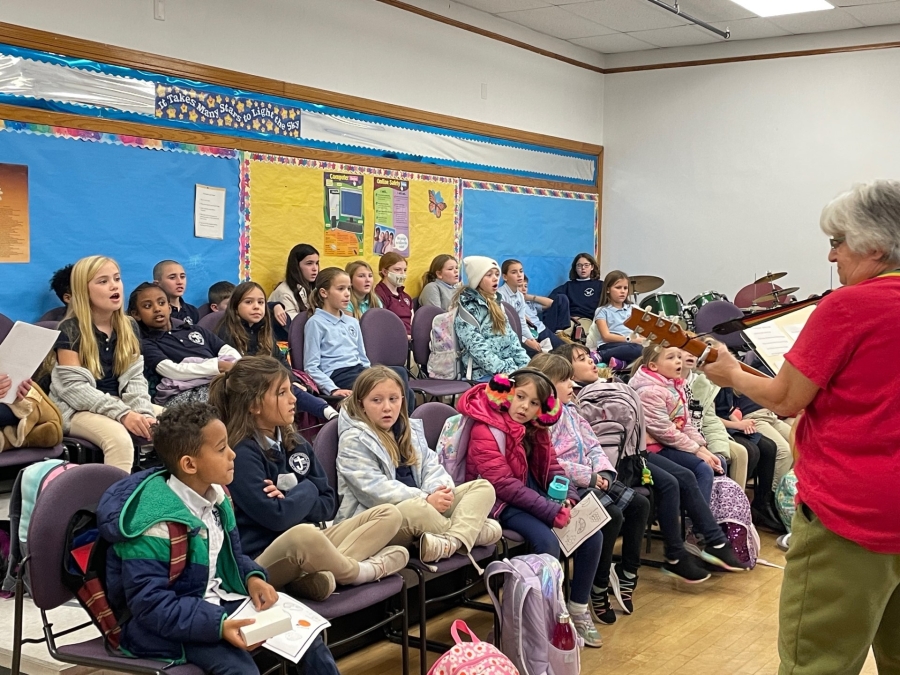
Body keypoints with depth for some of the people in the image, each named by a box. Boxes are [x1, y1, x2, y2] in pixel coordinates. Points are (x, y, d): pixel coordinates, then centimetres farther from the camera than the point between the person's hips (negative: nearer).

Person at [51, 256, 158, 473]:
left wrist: (145, 413, -17)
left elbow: (135, 378, 4)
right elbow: (74, 387, -16)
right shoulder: (70, 330, -9)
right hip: (79, 410, -6)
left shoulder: (129, 326, 8)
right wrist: (122, 414, -26)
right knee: (119, 438, -35)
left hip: (122, 404, 6)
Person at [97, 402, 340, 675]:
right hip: (172, 623, -8)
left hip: (218, 601, 8)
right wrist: (217, 624, -32)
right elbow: (149, 603, -26)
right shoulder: (156, 524, -25)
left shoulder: (215, 497, 2)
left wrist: (252, 577, -6)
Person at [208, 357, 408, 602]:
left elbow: (327, 504, 9)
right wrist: (307, 490, -5)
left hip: (305, 549, 9)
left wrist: (293, 502, -11)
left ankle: (322, 571, -24)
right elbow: (276, 517, -23)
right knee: (302, 534, -41)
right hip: (263, 561, -9)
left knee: (389, 515, 1)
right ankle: (359, 571, -9)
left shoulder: (295, 442, 9)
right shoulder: (242, 455, -14)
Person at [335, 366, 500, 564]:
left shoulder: (411, 429, 15)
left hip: (422, 505, 8)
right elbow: (375, 491, -18)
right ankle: (470, 531, -13)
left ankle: (452, 541, -32)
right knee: (414, 509, -41)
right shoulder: (354, 440, -8)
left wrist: (439, 489, -15)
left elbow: (431, 465, 9)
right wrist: (425, 499, -23)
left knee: (483, 487, -3)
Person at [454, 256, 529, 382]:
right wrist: (510, 372, -21)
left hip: (510, 366, 7)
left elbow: (512, 339, 16)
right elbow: (478, 351, -15)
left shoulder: (495, 305, 18)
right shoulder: (467, 309, -6)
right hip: (484, 374, -7)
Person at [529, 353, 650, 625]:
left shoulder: (570, 410, 15)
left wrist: (602, 471, -4)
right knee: (613, 515, -25)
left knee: (640, 504, 1)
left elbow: (592, 445, 15)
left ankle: (627, 572, 12)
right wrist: (588, 477, -19)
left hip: (591, 479, 10)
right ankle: (598, 589, -8)